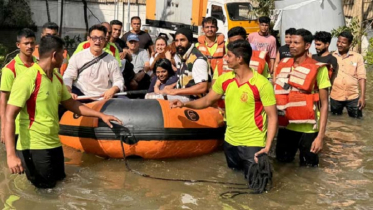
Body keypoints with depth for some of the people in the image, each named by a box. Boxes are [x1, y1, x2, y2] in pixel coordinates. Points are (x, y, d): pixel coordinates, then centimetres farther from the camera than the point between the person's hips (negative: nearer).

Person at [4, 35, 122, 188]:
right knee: (45, 189, -2)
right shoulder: (27, 79, -17)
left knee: (59, 181, 16)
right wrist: (11, 155, -28)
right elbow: (9, 117, -20)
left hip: (54, 144, 8)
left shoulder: (57, 79, 9)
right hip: (33, 147, -8)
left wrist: (101, 115, 15)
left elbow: (72, 104, 21)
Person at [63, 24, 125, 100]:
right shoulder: (77, 57, 5)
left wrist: (113, 90, -15)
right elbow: (68, 77, 3)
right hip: (79, 96, -1)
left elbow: (119, 80, 8)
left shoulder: (111, 60, 5)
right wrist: (68, 93, -17)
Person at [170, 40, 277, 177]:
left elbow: (272, 117, -16)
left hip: (253, 142, -5)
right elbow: (207, 101, 8)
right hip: (230, 140, 5)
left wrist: (267, 147, -23)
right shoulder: (224, 79, -3)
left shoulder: (262, 84, -19)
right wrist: (184, 104, -8)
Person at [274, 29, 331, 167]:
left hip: (307, 129, -4)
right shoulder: (283, 65, 3)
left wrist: (320, 136, -16)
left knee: (308, 168, 8)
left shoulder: (318, 69, -10)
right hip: (285, 126, 4)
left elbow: (324, 104, -10)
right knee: (282, 162, 15)